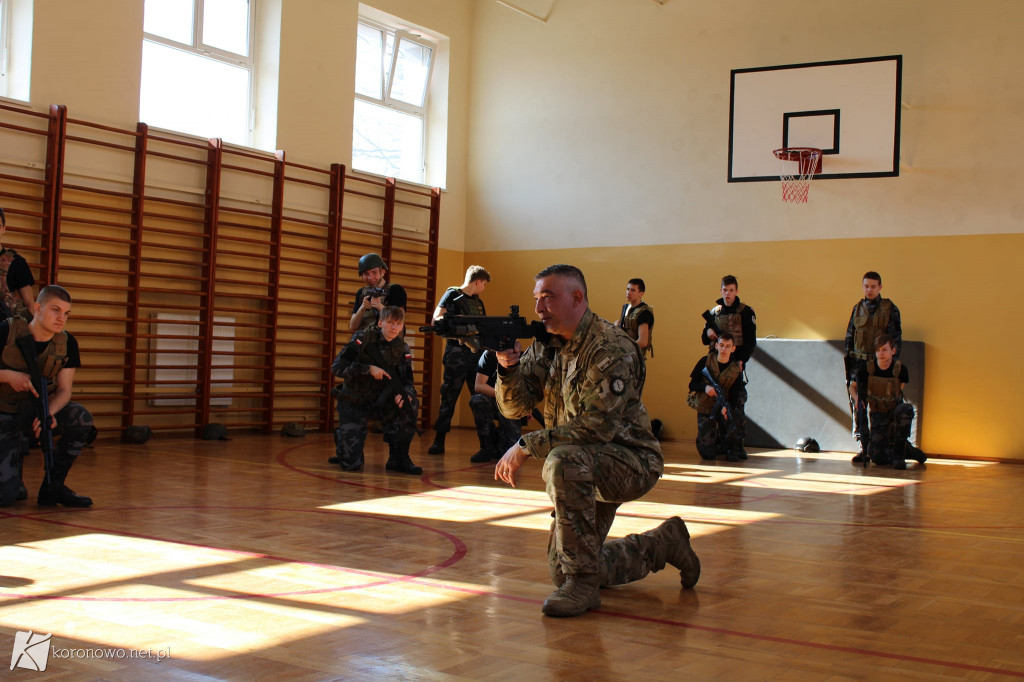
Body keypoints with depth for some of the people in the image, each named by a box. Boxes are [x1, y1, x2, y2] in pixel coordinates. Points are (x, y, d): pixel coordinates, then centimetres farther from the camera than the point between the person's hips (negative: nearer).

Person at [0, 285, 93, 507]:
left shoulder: (67, 343, -5)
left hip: (38, 411, 4)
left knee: (82, 418, -29)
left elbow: (64, 390, -8)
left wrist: (49, 413, -28)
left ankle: (53, 487, -10)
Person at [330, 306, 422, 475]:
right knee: (351, 464, -11)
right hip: (353, 402, -3)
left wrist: (404, 394, -31)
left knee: (410, 405, -28)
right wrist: (369, 368, -30)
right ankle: (341, 437, 27)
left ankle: (399, 458, -12)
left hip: (381, 399, 3)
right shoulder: (363, 338, -14)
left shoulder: (403, 350, -3)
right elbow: (337, 367, -21)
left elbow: (407, 382, -7)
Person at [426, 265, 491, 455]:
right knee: (449, 398, -4)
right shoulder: (452, 294, 1)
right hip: (456, 353, -6)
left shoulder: (478, 302, 20)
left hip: (476, 352, 6)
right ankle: (439, 442, 1)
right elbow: (436, 319, -10)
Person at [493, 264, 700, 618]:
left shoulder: (611, 349, -22)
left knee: (564, 462, -39)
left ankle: (583, 582, -27)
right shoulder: (547, 345, 3)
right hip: (586, 469, 9)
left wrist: (526, 446, -28)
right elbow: (515, 406, -2)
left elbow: (598, 426, -30)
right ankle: (663, 543, 32)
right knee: (562, 572, 13)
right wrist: (508, 366, -23)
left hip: (631, 462, -8)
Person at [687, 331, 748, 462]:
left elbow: (735, 395, -10)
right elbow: (692, 385, -2)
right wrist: (705, 387, -24)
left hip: (723, 408, 1)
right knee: (707, 453, -10)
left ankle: (733, 448, -2)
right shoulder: (705, 362, -5)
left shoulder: (736, 369, -4)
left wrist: (726, 407, -32)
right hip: (705, 409, -1)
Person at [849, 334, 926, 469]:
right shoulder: (866, 368, -9)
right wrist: (857, 399, -11)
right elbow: (852, 386, 6)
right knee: (877, 457, -14)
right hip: (878, 414, 1)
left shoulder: (901, 369, -11)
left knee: (906, 409, -40)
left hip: (895, 409, -1)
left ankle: (898, 452, -22)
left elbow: (900, 394, 7)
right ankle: (908, 450, 18)